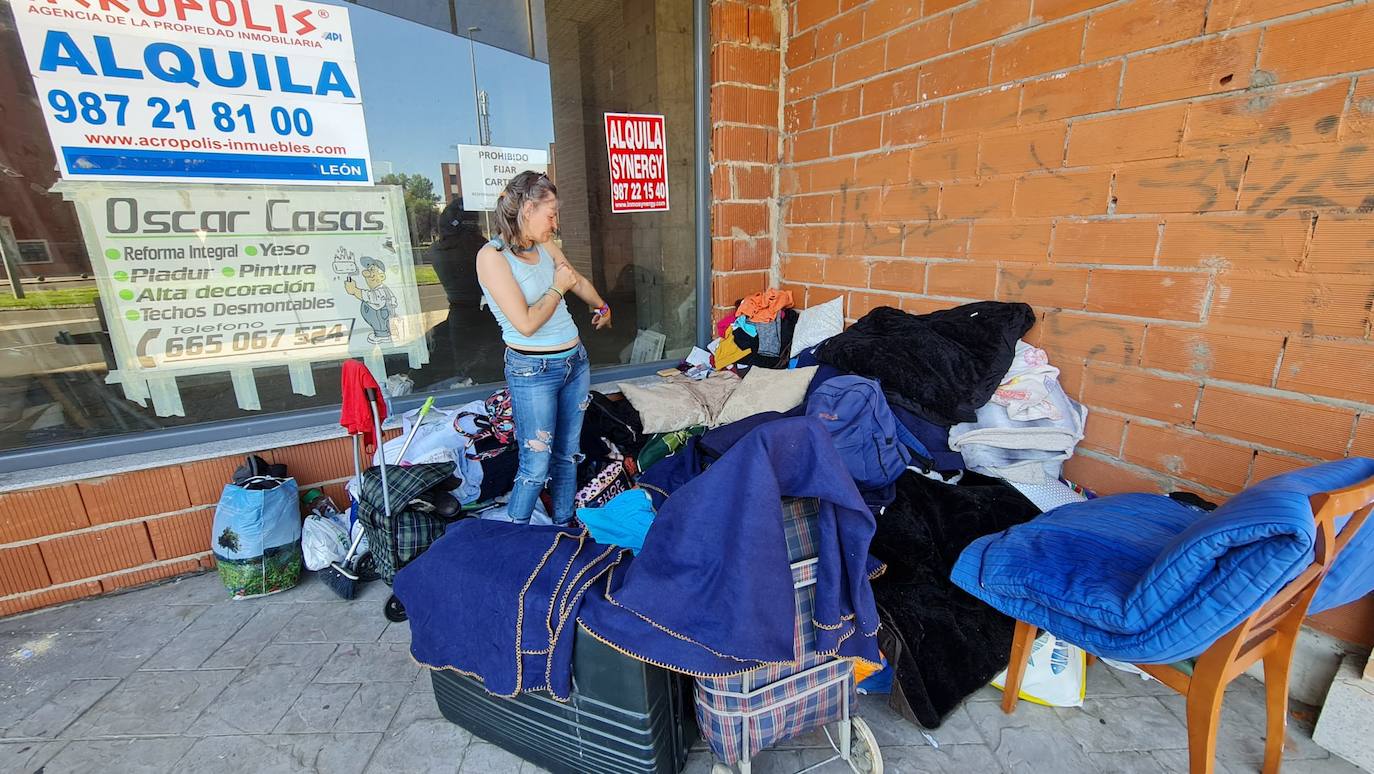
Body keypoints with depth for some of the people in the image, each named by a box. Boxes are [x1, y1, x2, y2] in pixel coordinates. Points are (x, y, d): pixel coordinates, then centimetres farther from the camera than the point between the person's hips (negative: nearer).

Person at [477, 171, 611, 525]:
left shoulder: (545, 246, 7)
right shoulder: (492, 256, -13)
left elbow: (579, 281, 28)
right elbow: (526, 323, -20)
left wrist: (602, 307, 42)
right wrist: (557, 288, -7)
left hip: (575, 361, 7)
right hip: (533, 371, -7)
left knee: (568, 456, 14)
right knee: (536, 466, -3)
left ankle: (564, 528, 30)